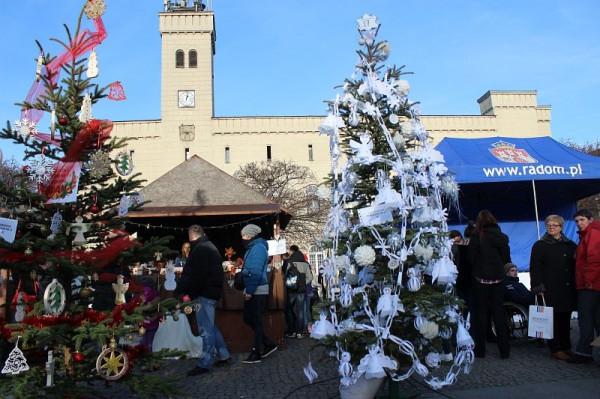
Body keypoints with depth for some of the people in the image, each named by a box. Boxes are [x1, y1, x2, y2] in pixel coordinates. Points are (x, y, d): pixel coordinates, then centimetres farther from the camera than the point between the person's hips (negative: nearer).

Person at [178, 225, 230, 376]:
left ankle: (205, 363, 0)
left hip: (204, 293, -10)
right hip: (213, 291, 10)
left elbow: (193, 274, -21)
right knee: (210, 326, 18)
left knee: (206, 328, -5)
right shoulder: (210, 247, 18)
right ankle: (223, 355, 22)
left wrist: (181, 291, -16)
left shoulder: (200, 249, -14)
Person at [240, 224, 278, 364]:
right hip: (252, 291, 10)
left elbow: (256, 272, -22)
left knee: (256, 321, -1)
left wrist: (249, 291, -21)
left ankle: (257, 353, 9)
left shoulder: (258, 248, -15)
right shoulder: (253, 248, 15)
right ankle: (268, 344, 23)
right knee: (248, 319, 14)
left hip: (257, 291, -10)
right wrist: (247, 290, 15)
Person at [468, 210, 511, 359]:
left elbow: (471, 258, -10)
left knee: (480, 314, 6)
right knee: (499, 313, 11)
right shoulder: (502, 237, 1)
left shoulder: (477, 236, -12)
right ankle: (504, 350, 14)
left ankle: (480, 349, 10)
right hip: (497, 279, 4)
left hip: (481, 279, -3)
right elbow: (507, 259, 7)